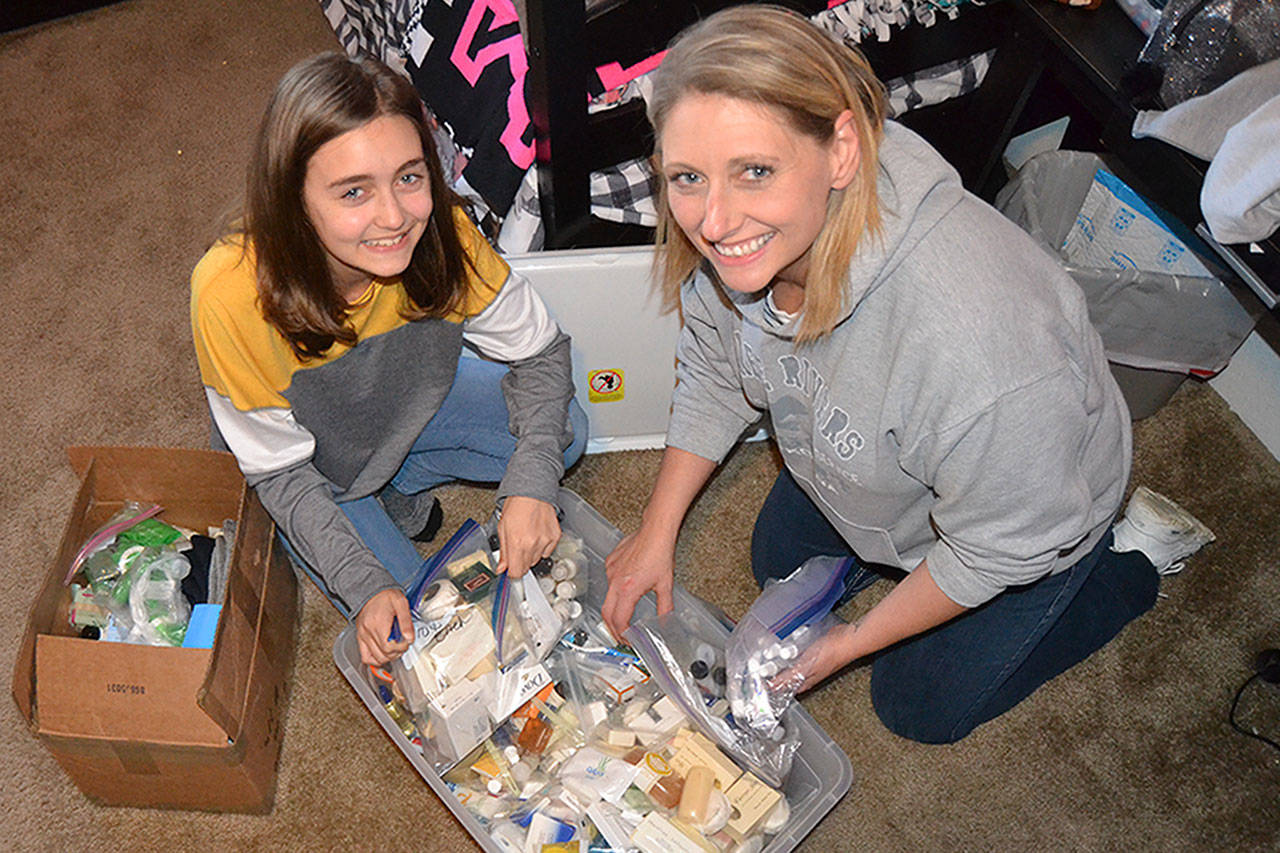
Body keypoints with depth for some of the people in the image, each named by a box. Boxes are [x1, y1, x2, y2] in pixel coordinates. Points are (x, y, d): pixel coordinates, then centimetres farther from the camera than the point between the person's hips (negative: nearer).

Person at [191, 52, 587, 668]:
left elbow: (540, 350, -16)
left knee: (563, 432, -11)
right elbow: (281, 472, -24)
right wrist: (365, 586, -32)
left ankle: (394, 484, 10)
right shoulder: (232, 296, -38)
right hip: (305, 463, -3)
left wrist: (530, 482, -30)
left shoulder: (440, 233, -30)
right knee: (410, 631, -10)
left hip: (408, 403, 4)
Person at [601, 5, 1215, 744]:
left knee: (921, 709, 14)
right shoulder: (734, 243, -28)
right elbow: (716, 379, -6)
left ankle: (1132, 556, 25)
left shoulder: (977, 346, -48)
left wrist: (851, 643, -16)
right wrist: (657, 533, -5)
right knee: (779, 567, 24)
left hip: (1035, 505, -5)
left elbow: (1002, 546, -28)